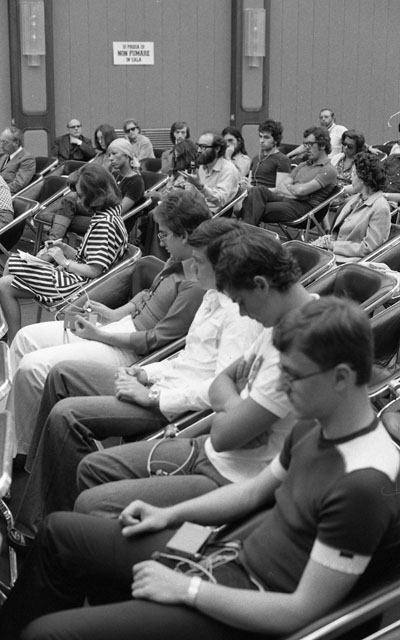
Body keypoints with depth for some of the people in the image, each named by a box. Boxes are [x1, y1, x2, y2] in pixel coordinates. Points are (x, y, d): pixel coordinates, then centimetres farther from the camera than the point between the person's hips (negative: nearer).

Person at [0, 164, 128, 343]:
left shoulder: (104, 224, -24)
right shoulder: (110, 213, 6)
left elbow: (94, 271, -26)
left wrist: (65, 262, -14)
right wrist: (67, 249, 1)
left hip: (76, 283, -11)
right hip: (75, 274, 11)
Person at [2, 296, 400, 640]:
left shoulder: (363, 485, -28)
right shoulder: (316, 427, 1)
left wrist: (187, 589, -20)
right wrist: (169, 514, 8)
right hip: (231, 555, 9)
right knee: (60, 531, 14)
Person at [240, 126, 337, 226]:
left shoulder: (328, 170, -1)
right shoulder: (302, 166, 26)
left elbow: (301, 190, -12)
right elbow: (281, 186, 14)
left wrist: (288, 187, 9)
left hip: (303, 206, -7)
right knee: (256, 192, -23)